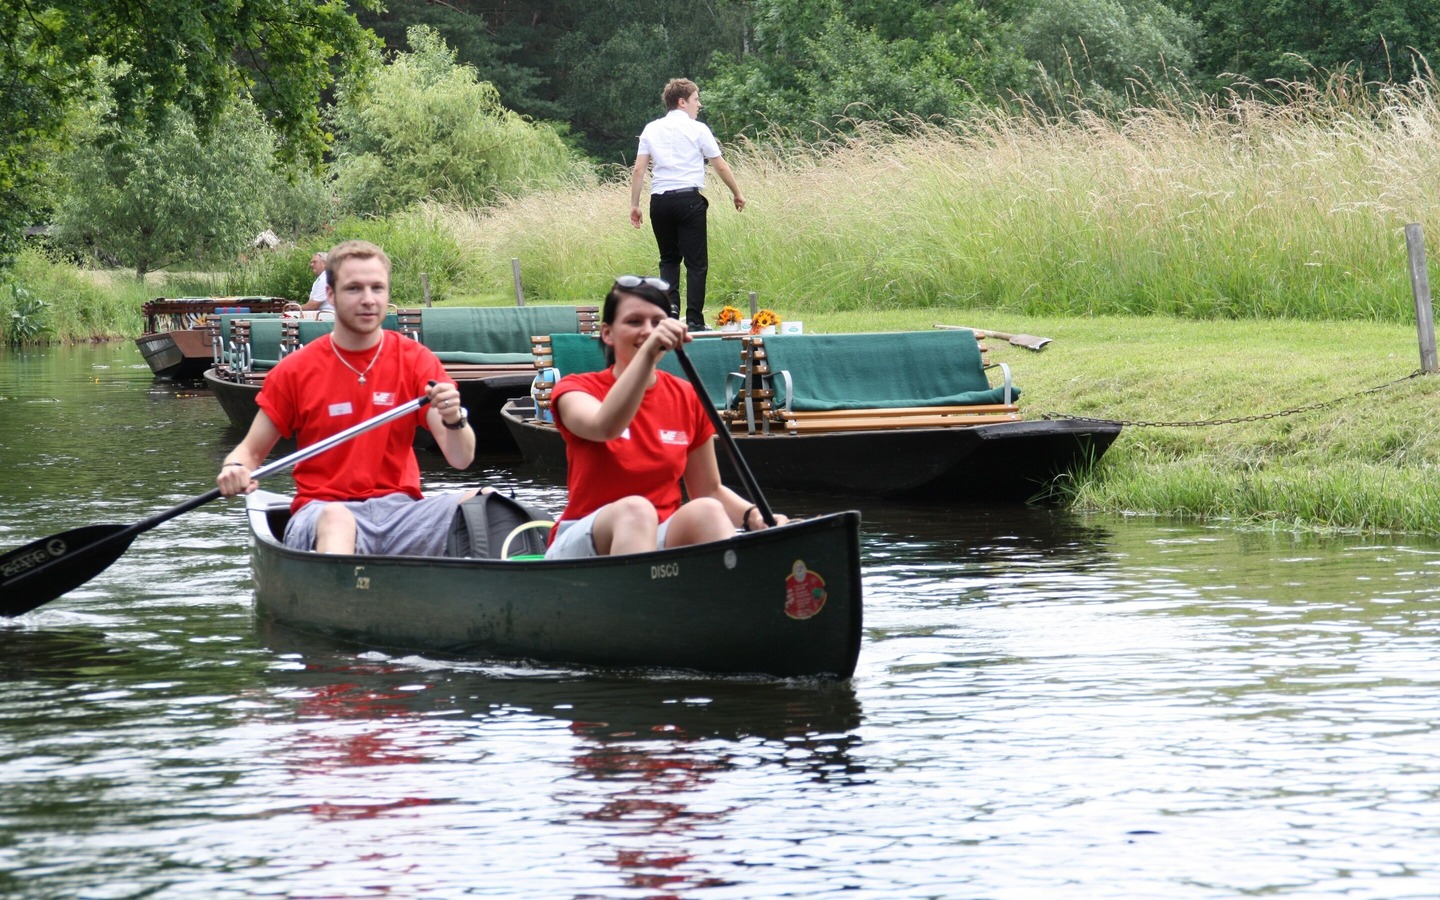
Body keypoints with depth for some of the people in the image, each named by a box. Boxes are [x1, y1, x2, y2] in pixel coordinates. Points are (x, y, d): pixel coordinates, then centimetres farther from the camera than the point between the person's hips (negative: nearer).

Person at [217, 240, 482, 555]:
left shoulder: (416, 360, 8)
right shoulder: (295, 372, 5)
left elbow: (461, 459, 1)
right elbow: (251, 450, 12)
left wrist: (454, 420, -22)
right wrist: (235, 470, -13)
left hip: (399, 509, 3)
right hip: (321, 510, -2)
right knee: (335, 518, -40)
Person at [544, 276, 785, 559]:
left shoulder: (687, 398, 10)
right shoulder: (577, 389, 0)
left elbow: (710, 491, 16)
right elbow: (605, 427, -26)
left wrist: (753, 514, -6)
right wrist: (647, 353, -37)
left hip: (661, 541, 3)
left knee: (705, 512, -28)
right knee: (635, 509, -35)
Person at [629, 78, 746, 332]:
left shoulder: (651, 129, 11)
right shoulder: (697, 129, 1)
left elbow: (638, 170, 6)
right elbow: (721, 167, 4)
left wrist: (634, 204, 10)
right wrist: (737, 194, 17)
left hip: (660, 200, 4)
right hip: (688, 198, -4)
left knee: (669, 258, 16)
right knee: (696, 262, 0)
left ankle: (669, 304, -2)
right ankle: (694, 319, -5)